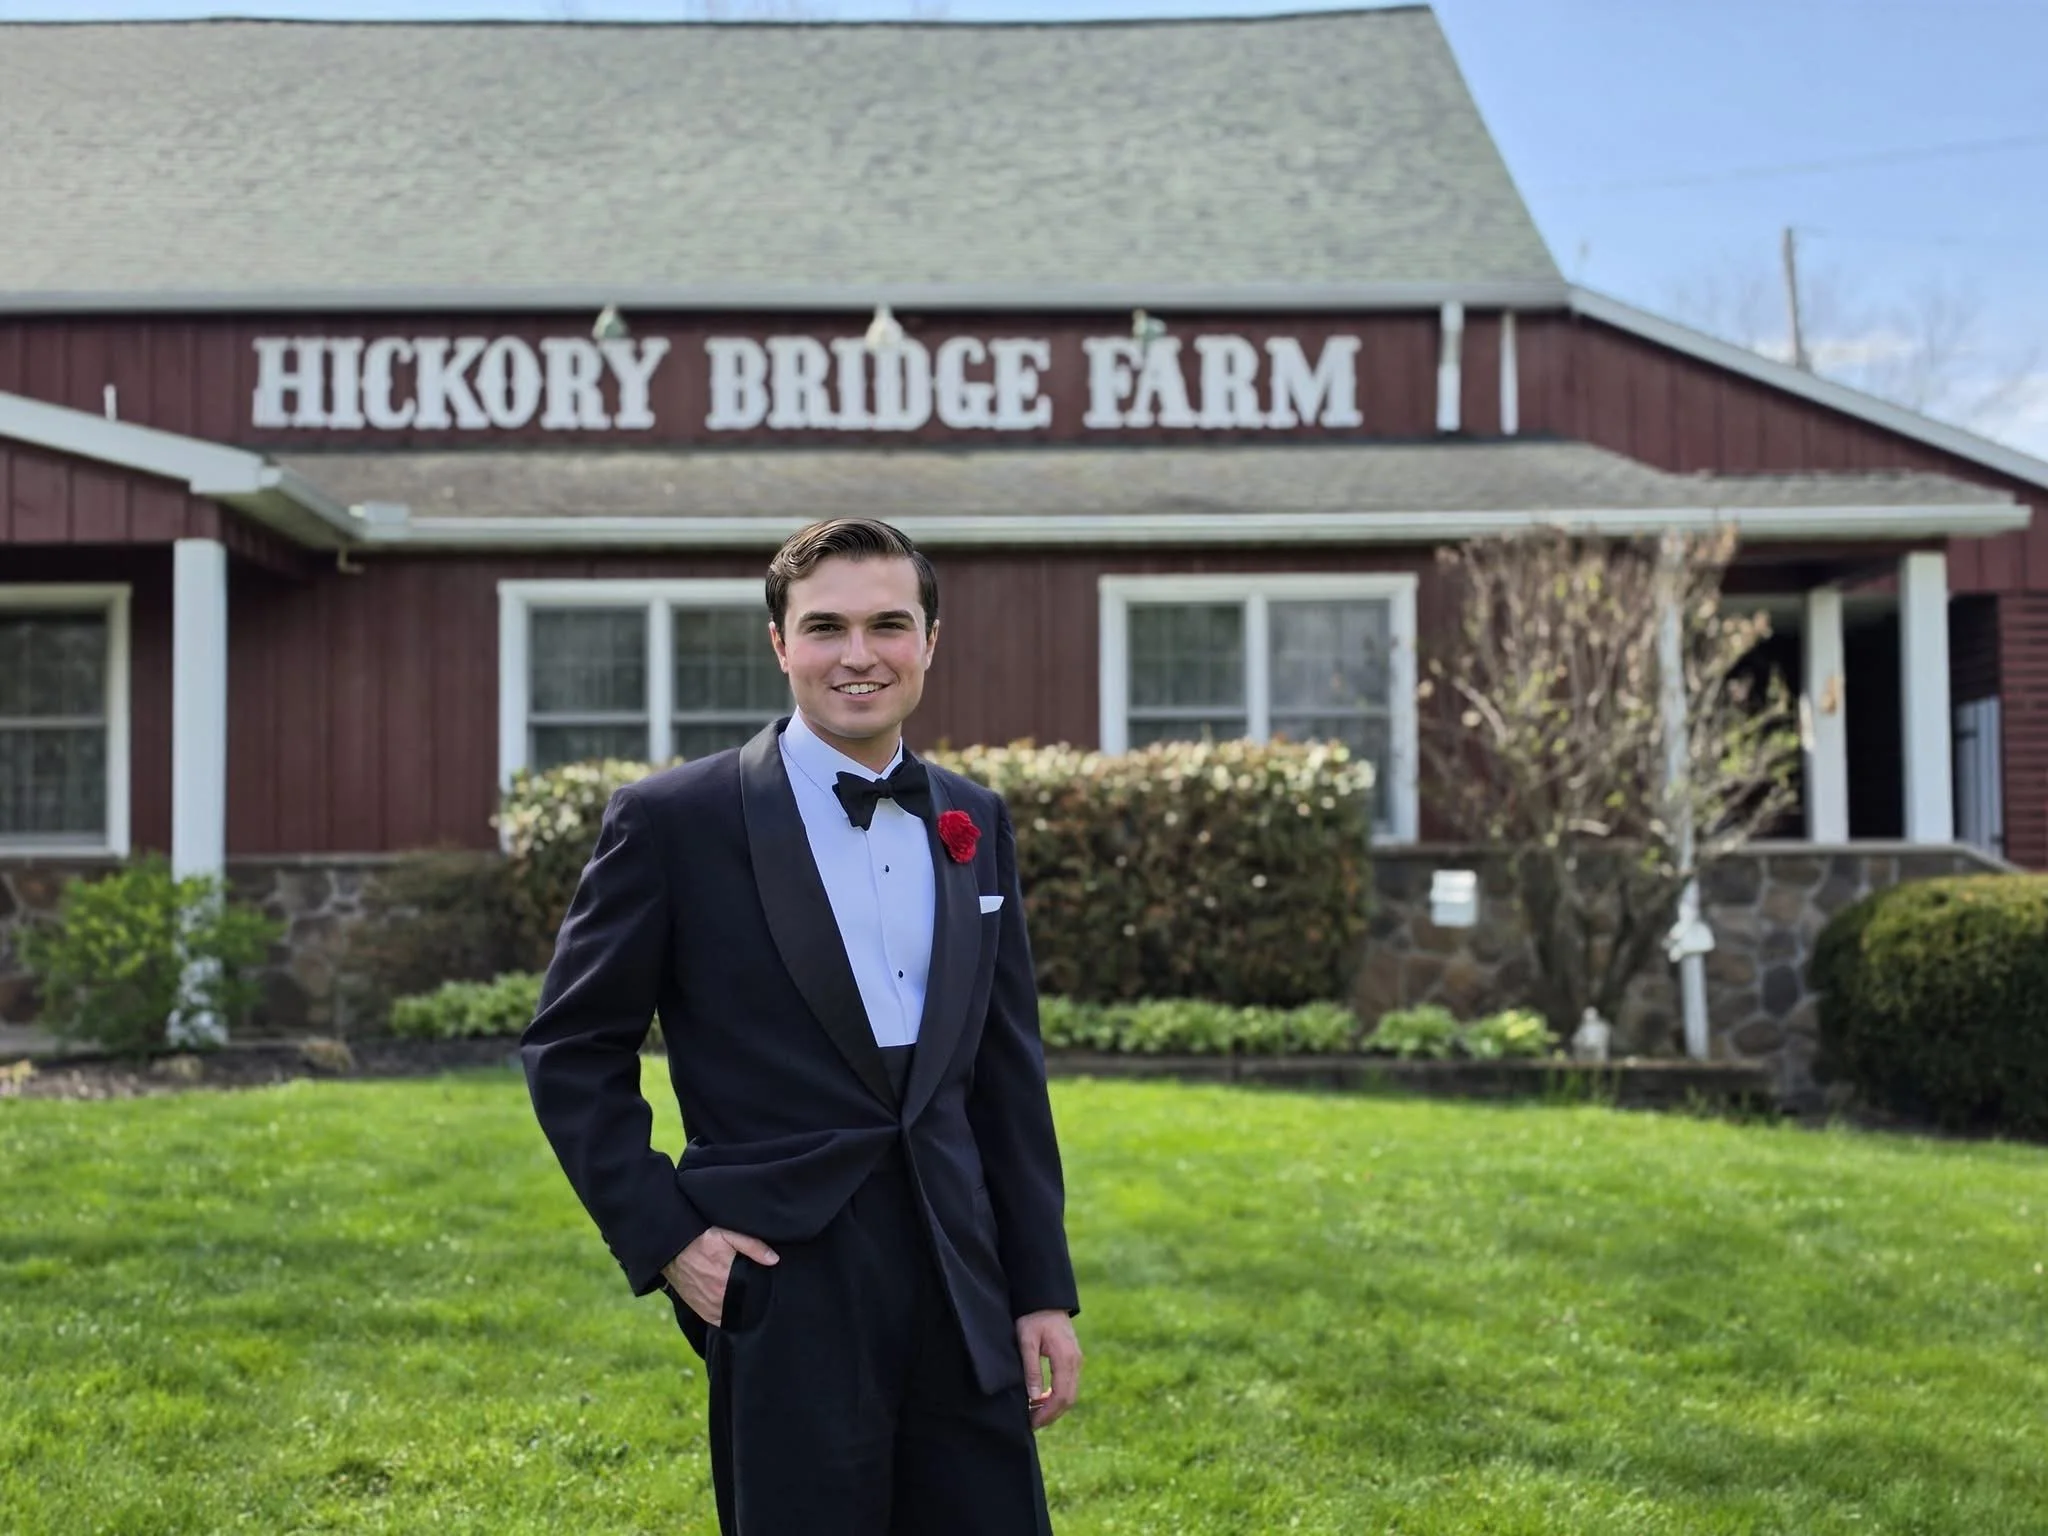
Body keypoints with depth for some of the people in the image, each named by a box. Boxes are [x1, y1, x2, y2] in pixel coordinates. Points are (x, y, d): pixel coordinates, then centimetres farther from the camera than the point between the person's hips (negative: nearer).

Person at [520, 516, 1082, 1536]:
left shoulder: (975, 824, 9)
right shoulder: (674, 821, -6)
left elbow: (1009, 1071, 12)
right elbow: (570, 1049, -1)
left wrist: (1043, 1290, 9)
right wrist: (662, 1238, -8)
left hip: (960, 1288, 5)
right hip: (786, 1292, -4)